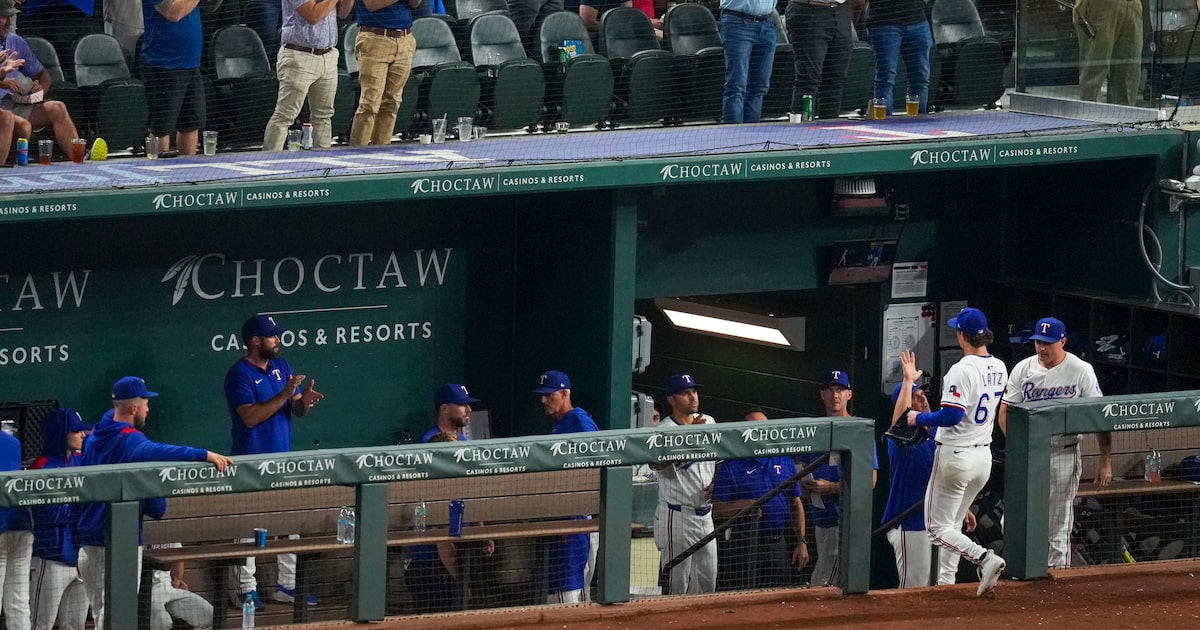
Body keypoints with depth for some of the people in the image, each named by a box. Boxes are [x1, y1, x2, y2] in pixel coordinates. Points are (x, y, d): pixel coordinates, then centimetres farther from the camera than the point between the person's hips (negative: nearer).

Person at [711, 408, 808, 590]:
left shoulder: (786, 462, 12)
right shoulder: (731, 466, -1)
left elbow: (796, 505, 15)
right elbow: (717, 511, -3)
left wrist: (802, 542, 9)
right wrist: (741, 505, -20)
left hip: (778, 543, 4)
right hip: (745, 546, -4)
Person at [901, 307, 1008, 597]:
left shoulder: (961, 371, -20)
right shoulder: (999, 368, 4)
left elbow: (952, 416, -26)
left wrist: (919, 418, -9)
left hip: (955, 456, -8)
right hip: (984, 456, 8)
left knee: (938, 527, 0)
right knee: (952, 524, 21)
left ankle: (985, 559, -19)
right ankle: (945, 583, 20)